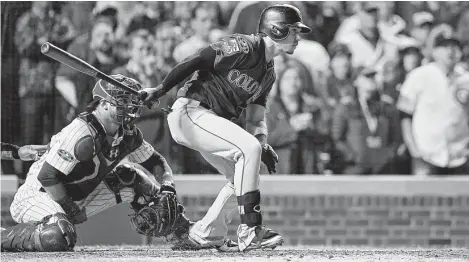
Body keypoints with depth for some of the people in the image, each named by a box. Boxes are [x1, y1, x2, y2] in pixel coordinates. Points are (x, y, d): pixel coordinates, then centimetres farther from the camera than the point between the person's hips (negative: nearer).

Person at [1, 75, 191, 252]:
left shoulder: (128, 134, -1)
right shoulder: (83, 134, -28)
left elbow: (155, 162, 12)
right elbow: (47, 176, -29)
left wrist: (167, 189, -7)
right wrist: (72, 211, -22)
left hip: (79, 197, 9)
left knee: (132, 176, 1)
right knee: (57, 238, -39)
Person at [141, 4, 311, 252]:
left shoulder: (268, 74, 15)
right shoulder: (244, 47, -14)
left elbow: (255, 119, 11)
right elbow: (194, 61, -19)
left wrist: (262, 146, -9)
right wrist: (161, 90, -21)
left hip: (212, 121, 10)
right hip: (190, 111, -10)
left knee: (242, 176, 11)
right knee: (248, 148, -24)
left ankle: (205, 234, 19)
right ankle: (250, 231, -26)